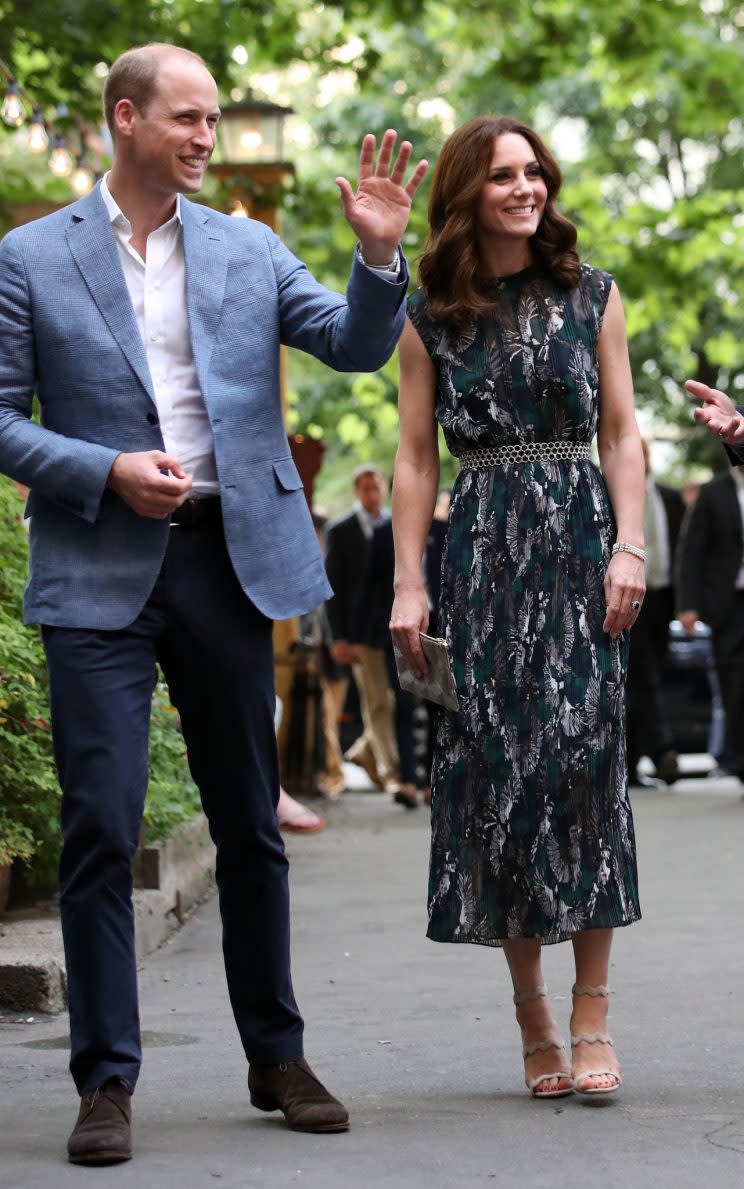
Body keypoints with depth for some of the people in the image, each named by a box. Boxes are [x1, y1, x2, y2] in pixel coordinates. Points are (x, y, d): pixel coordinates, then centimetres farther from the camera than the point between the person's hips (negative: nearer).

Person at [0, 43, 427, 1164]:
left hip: (231, 560, 3)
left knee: (251, 823, 11)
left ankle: (278, 1058, 23)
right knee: (100, 829, -5)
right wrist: (106, 470, -14)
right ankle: (107, 1081, 5)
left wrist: (380, 253, -13)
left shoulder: (250, 251, 10)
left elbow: (356, 345, 4)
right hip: (100, 574, -3)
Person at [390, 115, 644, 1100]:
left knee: (582, 752, -11)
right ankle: (533, 1019, 4)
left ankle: (590, 1017, -8)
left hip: (579, 538, 0)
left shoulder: (592, 296, 10)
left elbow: (622, 435, 8)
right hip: (482, 549, 1)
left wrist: (629, 549, -4)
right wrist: (409, 584, 1)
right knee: (494, 762, -3)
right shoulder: (428, 315, 9)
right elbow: (416, 457, 8)